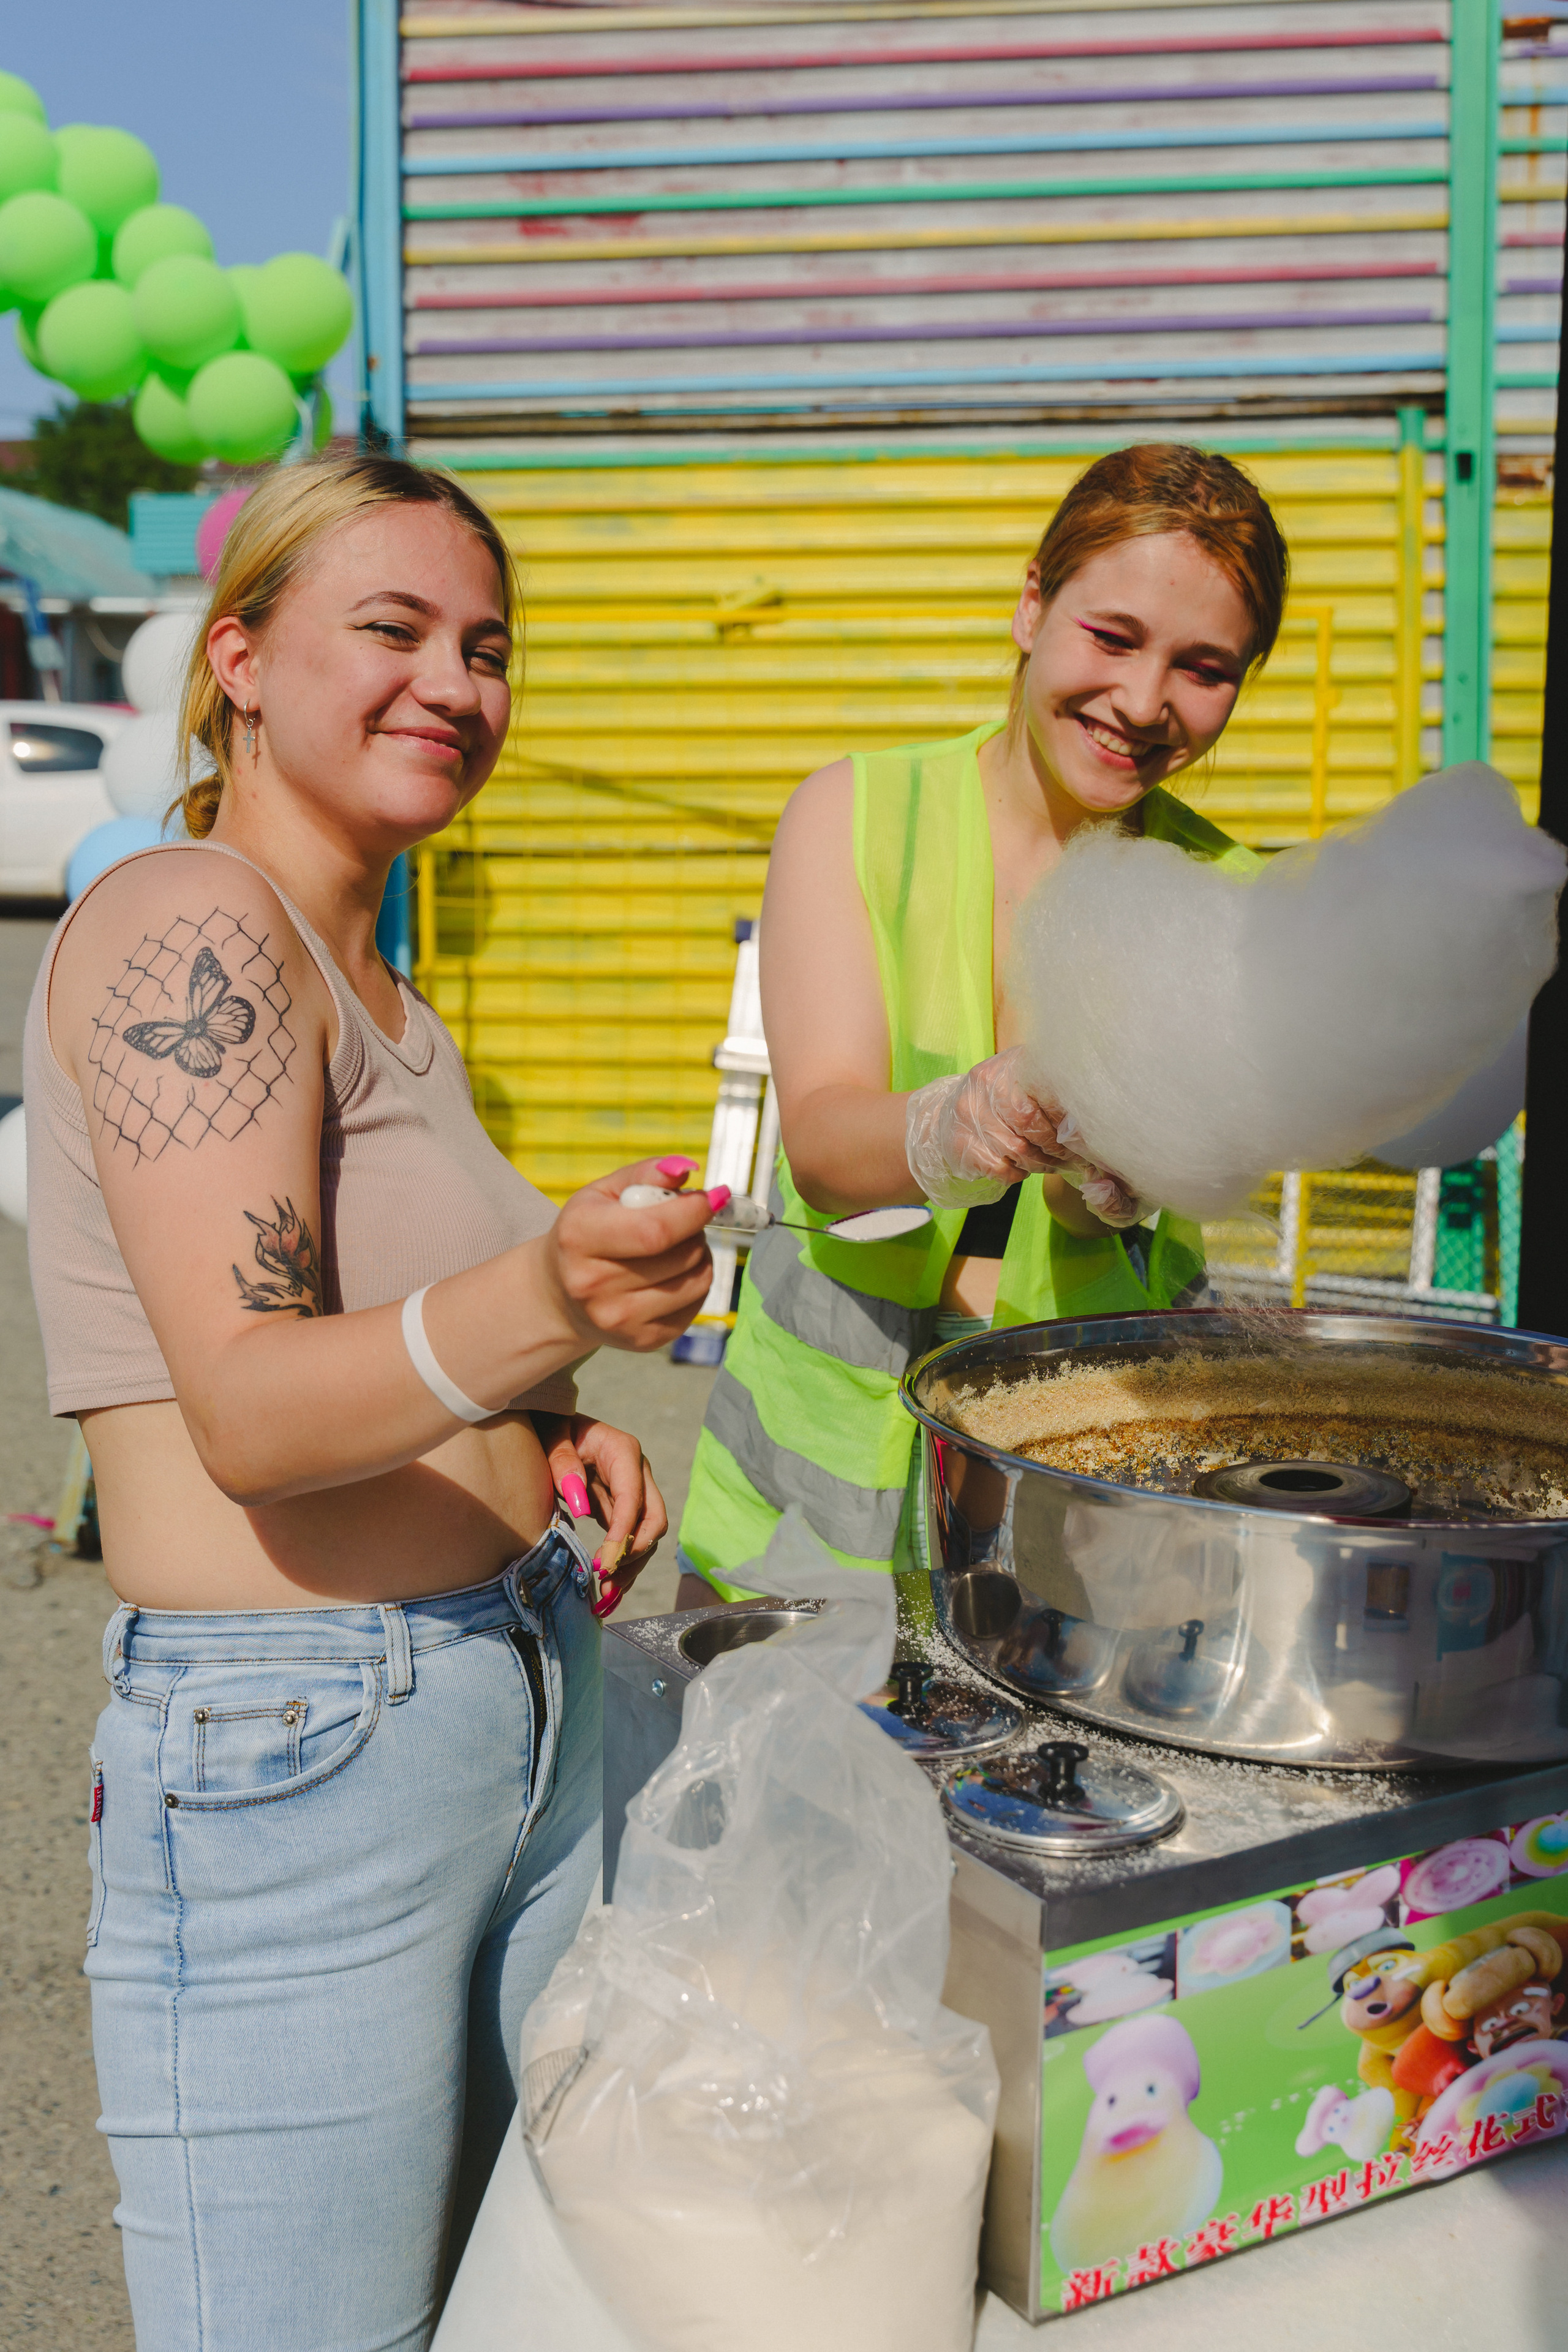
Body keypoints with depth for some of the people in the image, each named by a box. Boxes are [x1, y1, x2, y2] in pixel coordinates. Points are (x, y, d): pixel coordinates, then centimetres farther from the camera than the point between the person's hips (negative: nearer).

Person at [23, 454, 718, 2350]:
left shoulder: (366, 983, 15)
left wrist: (544, 1439, 6)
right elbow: (247, 1412, -23)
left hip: (531, 1700, 9)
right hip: (291, 1758, -8)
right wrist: (538, 1306, -40)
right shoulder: (185, 928, -13)